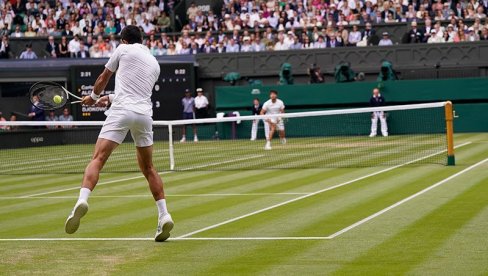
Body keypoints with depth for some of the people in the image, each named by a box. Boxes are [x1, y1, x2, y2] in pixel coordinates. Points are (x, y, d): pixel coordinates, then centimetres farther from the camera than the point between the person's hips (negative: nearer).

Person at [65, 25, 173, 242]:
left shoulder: (124, 49, 9)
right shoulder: (154, 63, 24)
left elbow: (104, 77, 19)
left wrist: (94, 97, 37)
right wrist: (109, 99, 38)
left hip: (122, 110, -4)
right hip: (145, 113, 5)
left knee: (97, 159, -11)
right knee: (148, 167, 17)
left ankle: (82, 200, -34)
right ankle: (164, 215, 9)